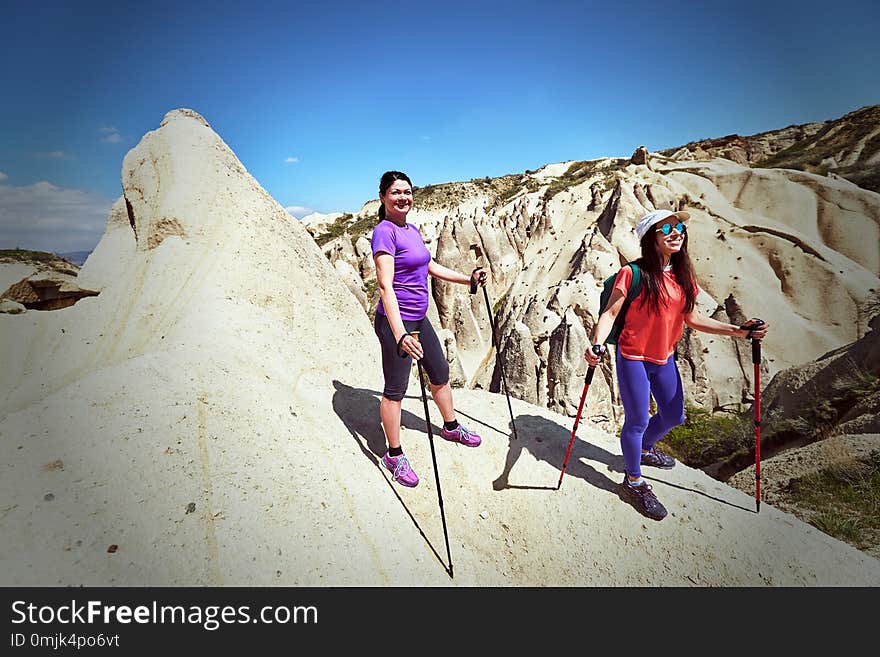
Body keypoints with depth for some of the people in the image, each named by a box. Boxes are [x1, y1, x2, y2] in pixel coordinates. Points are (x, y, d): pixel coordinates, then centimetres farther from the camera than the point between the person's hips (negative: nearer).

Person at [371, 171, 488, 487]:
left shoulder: (412, 229, 10)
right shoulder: (384, 232, -17)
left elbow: (431, 267, 22)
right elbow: (385, 285, -28)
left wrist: (469, 278, 22)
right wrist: (400, 334, -38)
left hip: (419, 319, 9)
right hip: (396, 322, -9)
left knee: (440, 374, 22)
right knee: (395, 390, 4)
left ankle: (451, 427, 45)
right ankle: (394, 455, 22)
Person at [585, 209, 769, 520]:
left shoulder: (683, 275, 4)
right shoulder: (633, 273, -16)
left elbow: (692, 318, 10)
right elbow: (609, 313, -17)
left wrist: (738, 330, 3)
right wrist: (597, 344, -34)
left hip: (665, 359, 7)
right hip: (633, 359, -7)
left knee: (674, 416, 21)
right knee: (637, 420, 3)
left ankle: (644, 448, 51)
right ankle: (633, 482, 25)